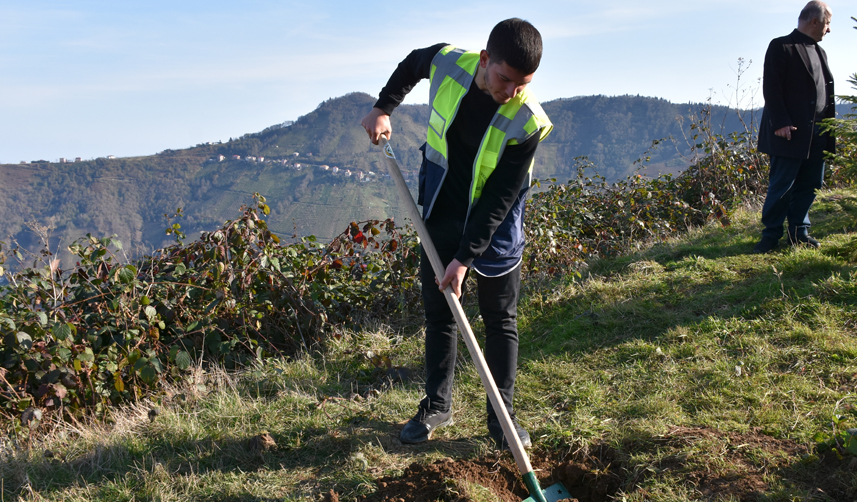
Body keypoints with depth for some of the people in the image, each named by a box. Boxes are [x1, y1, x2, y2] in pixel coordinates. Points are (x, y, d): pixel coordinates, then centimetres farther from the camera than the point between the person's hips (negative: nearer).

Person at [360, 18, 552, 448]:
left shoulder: (528, 122, -27)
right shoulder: (447, 63, -18)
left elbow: (500, 199, -25)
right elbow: (411, 64, 9)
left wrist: (465, 257, -26)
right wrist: (384, 107, 0)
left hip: (495, 226, -3)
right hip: (441, 214, 3)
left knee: (500, 320, 5)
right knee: (438, 312, 11)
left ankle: (502, 417, 17)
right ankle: (437, 406, 24)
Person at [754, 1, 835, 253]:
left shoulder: (819, 52, 20)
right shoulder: (781, 47, -4)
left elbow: (827, 90, 21)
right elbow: (771, 88, -11)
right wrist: (781, 123, -19)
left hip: (817, 134, 8)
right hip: (790, 132, -8)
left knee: (809, 185, 9)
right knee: (781, 186, -4)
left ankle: (799, 232, 19)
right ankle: (771, 235, 5)